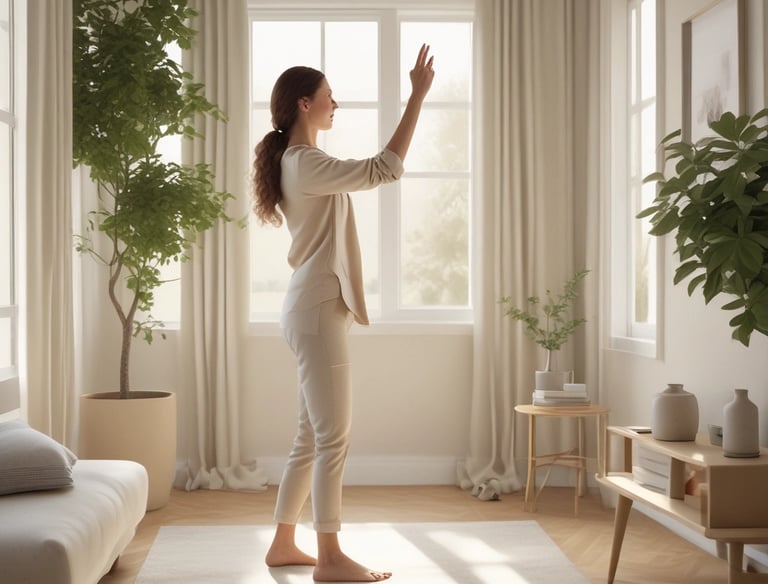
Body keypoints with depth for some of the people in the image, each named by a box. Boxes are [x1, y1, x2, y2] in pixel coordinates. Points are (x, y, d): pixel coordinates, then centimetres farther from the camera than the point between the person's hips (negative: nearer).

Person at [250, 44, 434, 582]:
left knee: (313, 437, 13)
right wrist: (418, 95, -18)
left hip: (317, 310, 10)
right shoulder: (305, 162, -14)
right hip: (317, 311, -10)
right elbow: (385, 168, -21)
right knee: (333, 438, -6)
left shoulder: (299, 162, 18)